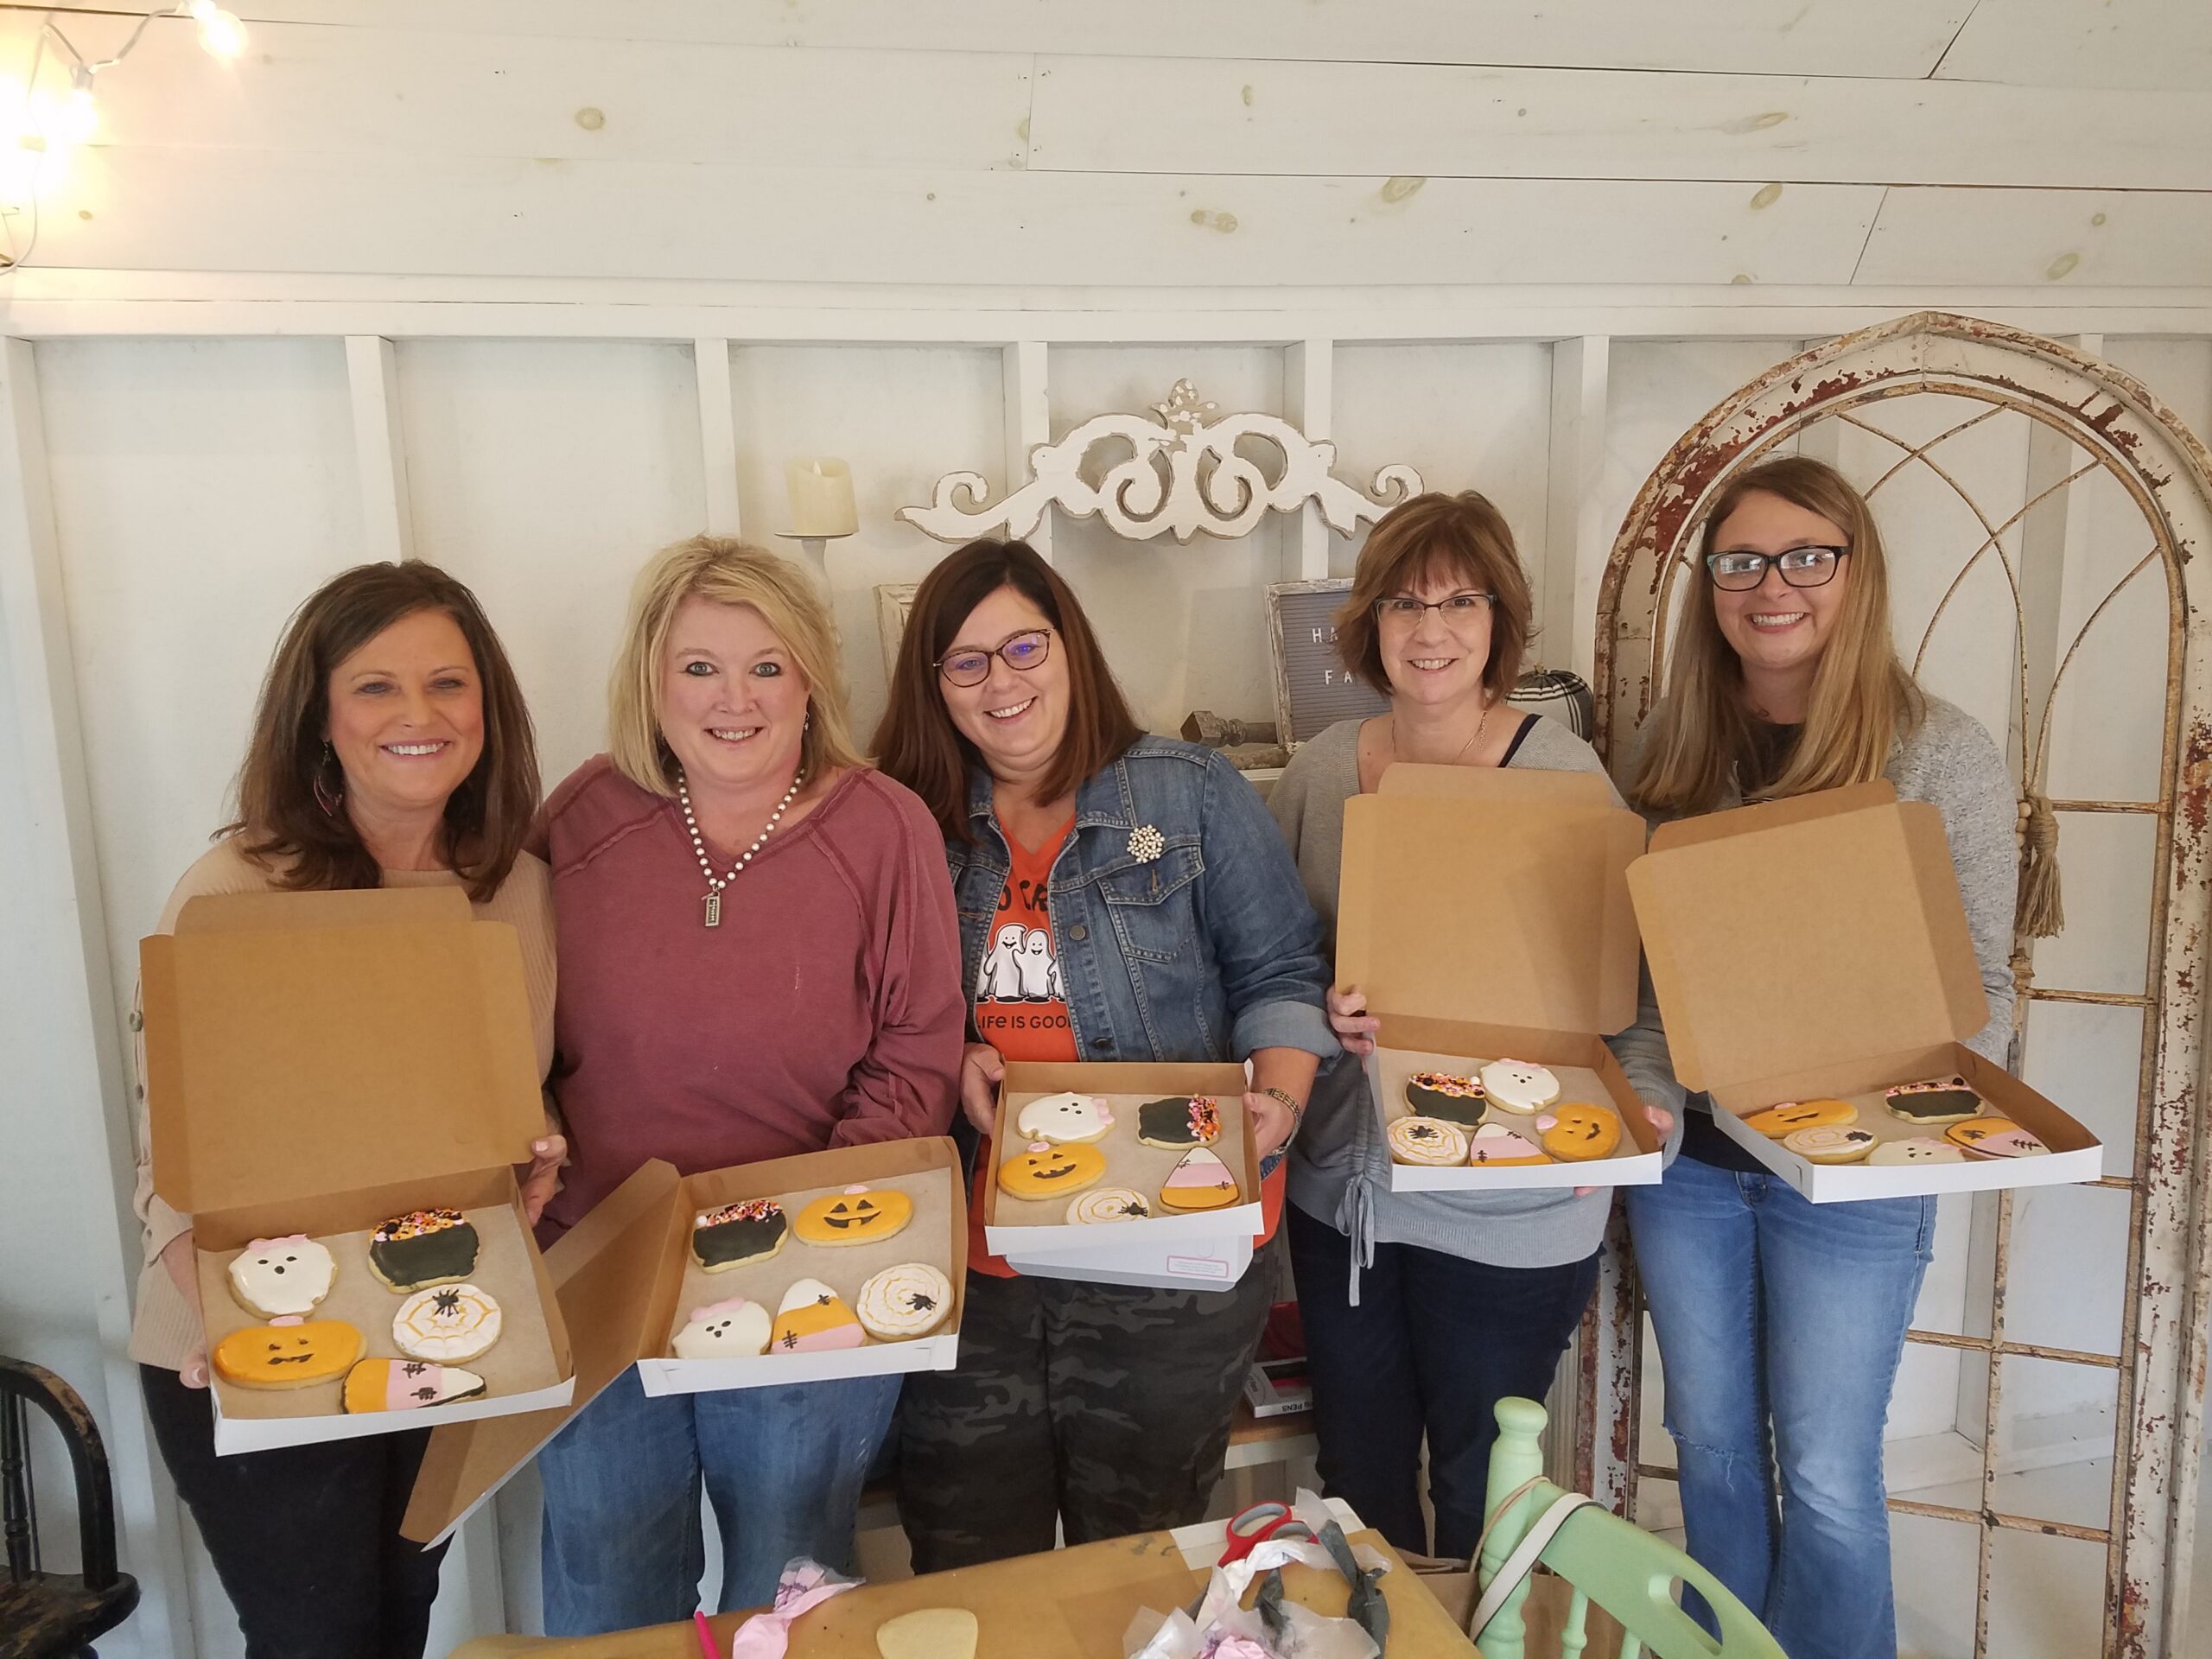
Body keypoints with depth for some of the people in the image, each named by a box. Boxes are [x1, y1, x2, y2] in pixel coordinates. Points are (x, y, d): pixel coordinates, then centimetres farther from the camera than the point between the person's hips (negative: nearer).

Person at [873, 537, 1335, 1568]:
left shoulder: (1193, 796, 0)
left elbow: (1276, 977, 0)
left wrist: (1278, 1096, -17)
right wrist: (945, 1059, -10)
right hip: (968, 1258, 2)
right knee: (964, 1575, 16)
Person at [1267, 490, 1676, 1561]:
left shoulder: (1563, 774, -11)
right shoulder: (1321, 769, 2)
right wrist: (1327, 1015, -11)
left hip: (1508, 1215, -4)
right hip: (1342, 1190, 4)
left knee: (1479, 1494, 14)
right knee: (1356, 1479, 20)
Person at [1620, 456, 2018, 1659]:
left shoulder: (1942, 753, -10)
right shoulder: (1673, 741, 1)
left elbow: (1982, 985, -6)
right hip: (1683, 1152, 4)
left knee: (1824, 1477, 8)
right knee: (1711, 1447, 19)